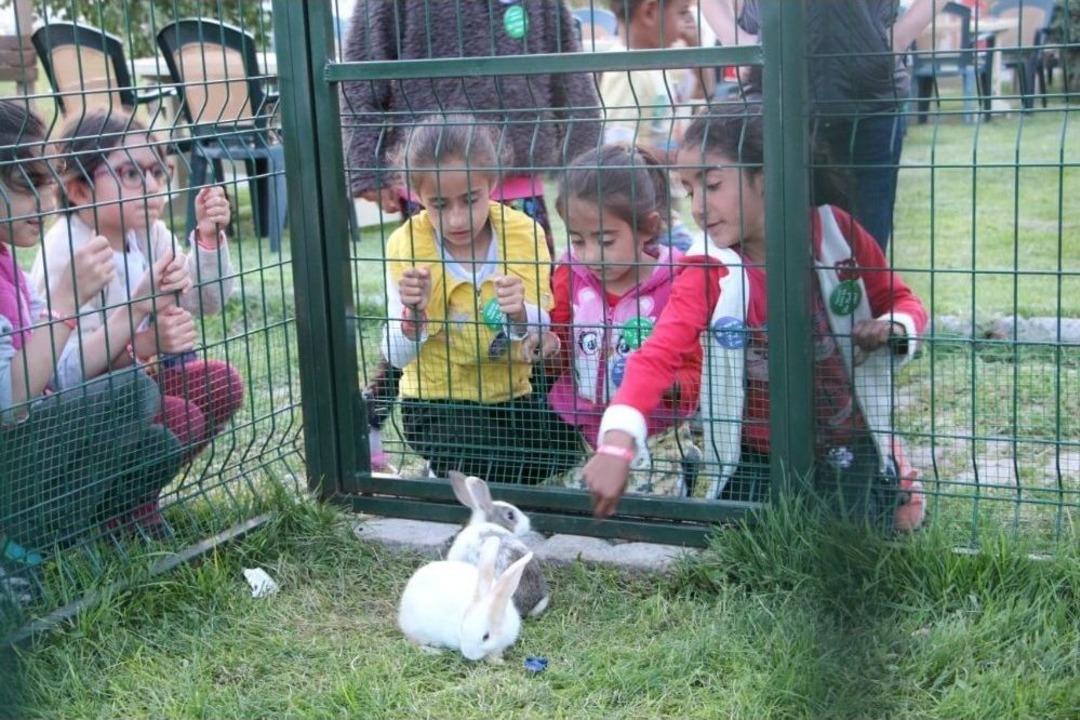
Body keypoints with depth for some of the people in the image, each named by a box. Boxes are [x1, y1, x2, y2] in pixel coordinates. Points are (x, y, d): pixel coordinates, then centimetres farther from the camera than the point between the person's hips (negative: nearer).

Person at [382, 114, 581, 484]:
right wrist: (413, 313, -29)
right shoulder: (406, 246, -10)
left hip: (511, 394, 3)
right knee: (496, 468, -29)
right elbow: (397, 357, -9)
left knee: (563, 448, -22)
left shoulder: (524, 234, -7)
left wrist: (521, 316, -30)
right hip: (437, 400, -3)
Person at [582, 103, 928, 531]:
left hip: (848, 441, 0)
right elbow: (657, 355, -27)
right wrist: (617, 443, -43)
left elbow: (902, 301, 5)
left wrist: (892, 328, -19)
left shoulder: (833, 231, -9)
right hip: (757, 452, 1)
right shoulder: (709, 271, -13)